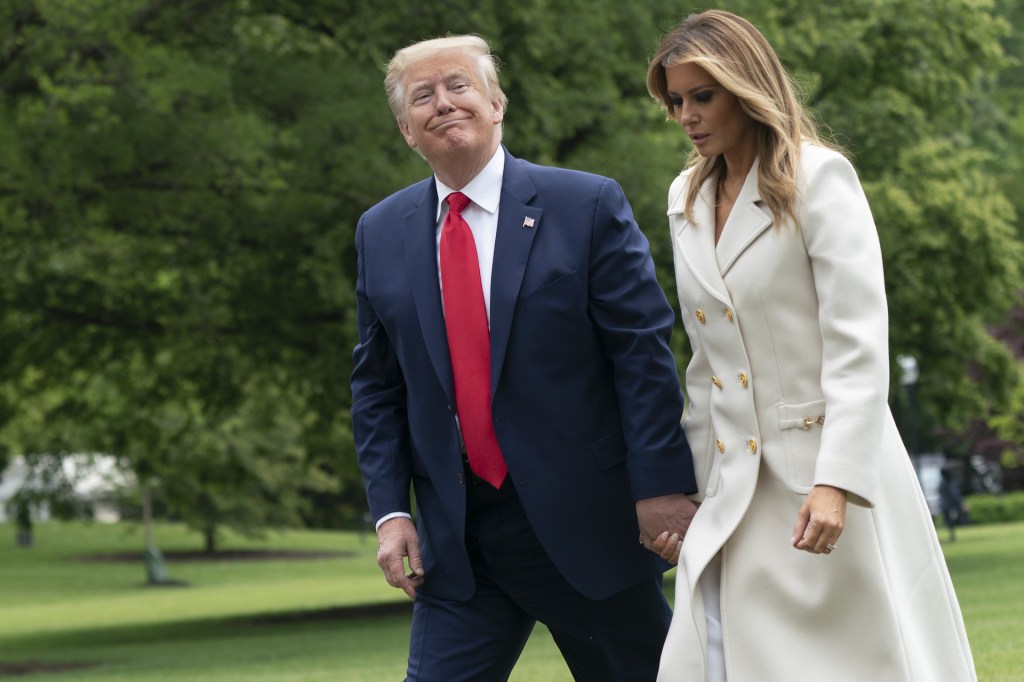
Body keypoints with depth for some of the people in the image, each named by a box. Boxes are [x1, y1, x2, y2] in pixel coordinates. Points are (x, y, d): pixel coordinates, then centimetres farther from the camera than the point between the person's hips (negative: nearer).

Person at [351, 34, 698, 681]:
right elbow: (377, 387, 11)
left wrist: (661, 484, -13)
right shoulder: (382, 234, 8)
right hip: (456, 541, 3)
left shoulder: (588, 206, -5)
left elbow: (644, 352, -7)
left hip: (588, 525, -3)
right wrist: (390, 510, 2)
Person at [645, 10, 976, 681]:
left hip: (827, 474, -6)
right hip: (733, 492, 6)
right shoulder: (687, 199, 12)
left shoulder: (819, 178, -8)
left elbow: (859, 342, -15)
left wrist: (835, 482, -23)